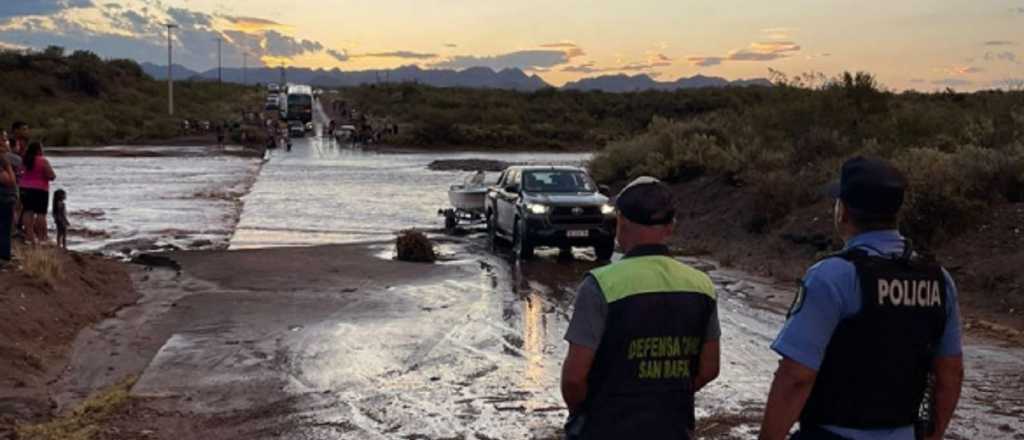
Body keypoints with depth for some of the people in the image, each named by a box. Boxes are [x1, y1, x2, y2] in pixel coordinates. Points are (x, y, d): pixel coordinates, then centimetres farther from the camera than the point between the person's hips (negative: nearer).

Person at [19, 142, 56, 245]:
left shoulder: (25, 160, 5)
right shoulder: (43, 161, -11)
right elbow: (51, 176, -14)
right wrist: (54, 176, 7)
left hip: (25, 188, 5)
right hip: (40, 189, -5)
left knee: (28, 212, 6)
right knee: (41, 213, -1)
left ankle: (29, 235, 5)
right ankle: (41, 237, -1)